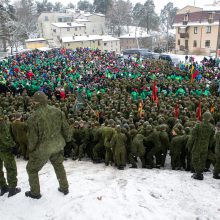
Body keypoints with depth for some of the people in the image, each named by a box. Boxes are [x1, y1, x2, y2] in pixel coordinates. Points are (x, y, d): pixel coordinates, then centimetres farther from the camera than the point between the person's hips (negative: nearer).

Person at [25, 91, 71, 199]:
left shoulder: (33, 118, -23)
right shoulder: (57, 111, -10)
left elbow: (32, 138, -15)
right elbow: (66, 127, -1)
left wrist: (31, 150, 3)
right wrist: (67, 139, 17)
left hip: (42, 148, -4)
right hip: (57, 145, 5)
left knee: (32, 169, 20)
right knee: (58, 165, 28)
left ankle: (35, 192, 35)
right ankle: (64, 188, 40)